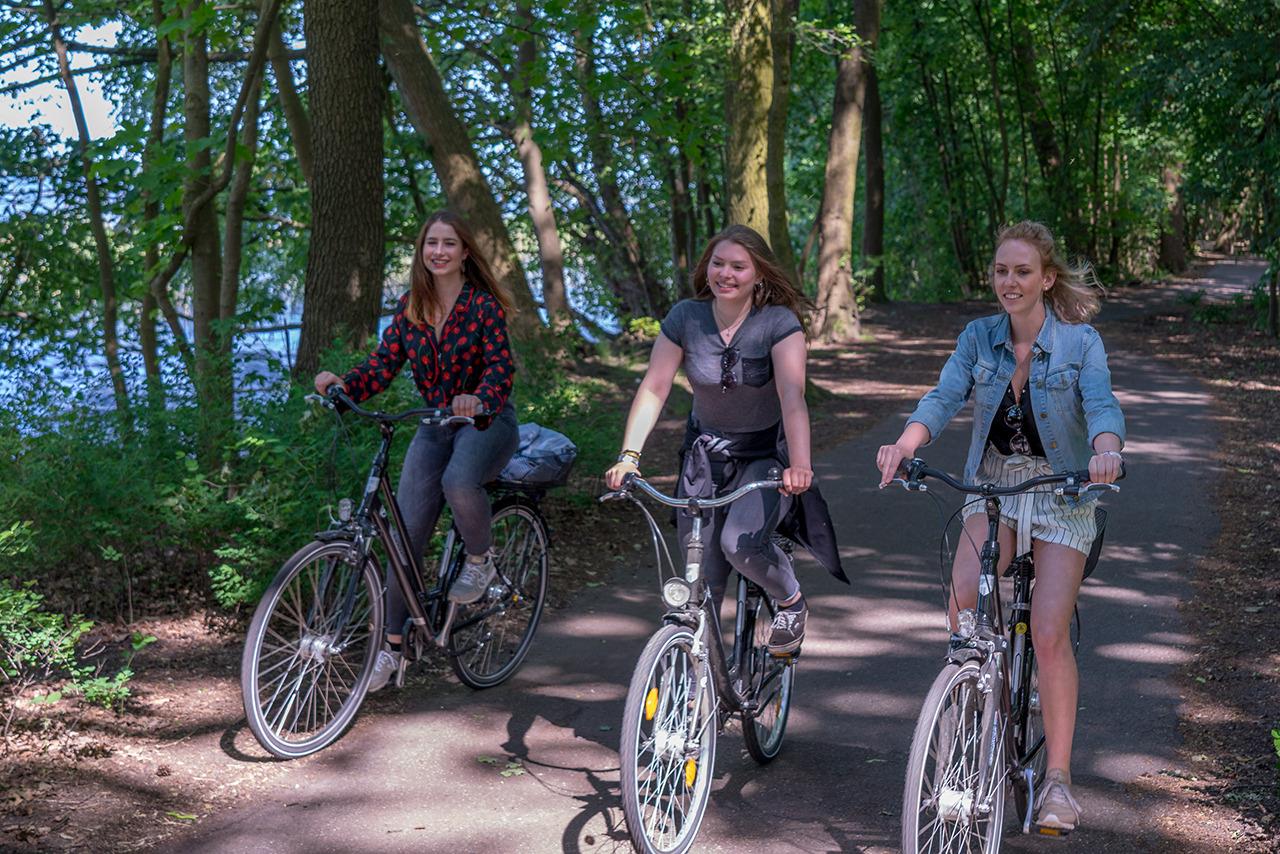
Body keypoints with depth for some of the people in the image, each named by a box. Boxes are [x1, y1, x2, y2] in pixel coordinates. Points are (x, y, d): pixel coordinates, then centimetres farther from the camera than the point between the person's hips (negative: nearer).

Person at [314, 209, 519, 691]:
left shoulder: (483, 304, -11)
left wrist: (478, 401, -43)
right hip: (435, 424, 4)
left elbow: (501, 366, -21)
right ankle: (392, 645, 7)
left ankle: (480, 561, -6)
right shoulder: (410, 307, 2)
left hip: (487, 420, -4)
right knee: (405, 532, -5)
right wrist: (342, 383, -24)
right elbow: (383, 364, -4)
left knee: (459, 481, -38)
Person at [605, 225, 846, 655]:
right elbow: (653, 389, -14)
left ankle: (791, 600, 5)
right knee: (701, 577, 0)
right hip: (706, 454, 3)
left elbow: (792, 396, -30)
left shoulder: (779, 323, -18)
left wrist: (799, 464, -45)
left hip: (768, 453, -3)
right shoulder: (686, 318, -10)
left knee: (741, 543, -27)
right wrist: (628, 456, -26)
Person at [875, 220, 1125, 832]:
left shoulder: (1081, 341, -8)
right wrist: (904, 444, -34)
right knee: (963, 598, -24)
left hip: (1061, 492, -2)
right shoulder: (979, 338, -1)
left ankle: (1058, 777, 5)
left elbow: (1101, 404, -24)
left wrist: (1106, 450, -47)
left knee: (1050, 636, -9)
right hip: (992, 487, 2)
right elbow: (944, 397, -14)